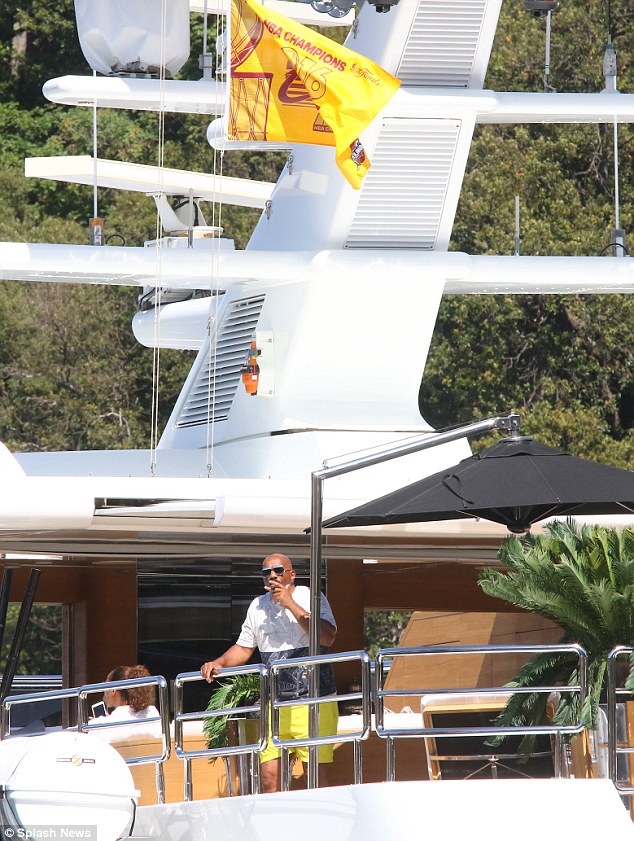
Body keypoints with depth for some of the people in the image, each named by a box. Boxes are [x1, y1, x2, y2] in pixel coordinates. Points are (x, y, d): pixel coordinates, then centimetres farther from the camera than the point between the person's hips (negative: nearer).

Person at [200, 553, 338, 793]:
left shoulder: (311, 598, -2)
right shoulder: (258, 606, 13)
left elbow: (327, 637, -17)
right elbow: (244, 648, 23)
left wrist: (290, 604, -18)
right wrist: (218, 664, 4)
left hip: (313, 701, -4)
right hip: (274, 704, 4)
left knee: (316, 775, -6)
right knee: (268, 778, -3)